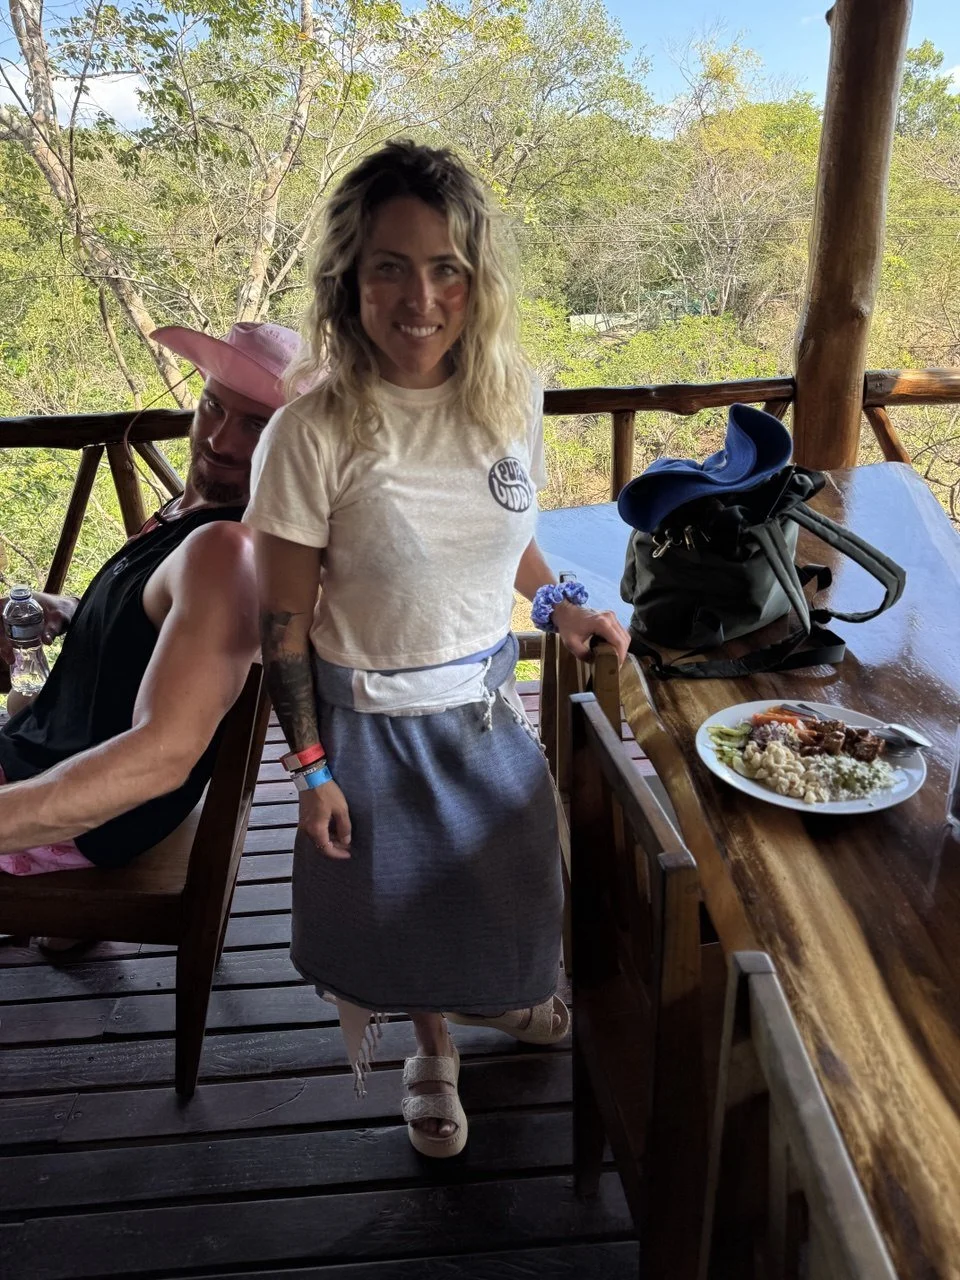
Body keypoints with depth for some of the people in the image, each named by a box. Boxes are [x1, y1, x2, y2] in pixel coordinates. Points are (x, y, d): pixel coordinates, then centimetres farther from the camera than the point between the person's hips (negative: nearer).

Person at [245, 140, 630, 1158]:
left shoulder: (511, 397, -9)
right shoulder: (313, 434, -22)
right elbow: (283, 621, -14)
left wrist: (558, 604, -5)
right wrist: (310, 766, -11)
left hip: (489, 695, 4)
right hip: (373, 718, -4)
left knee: (505, 872, 24)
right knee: (401, 894, 18)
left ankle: (489, 994, 60)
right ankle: (431, 1046, 51)